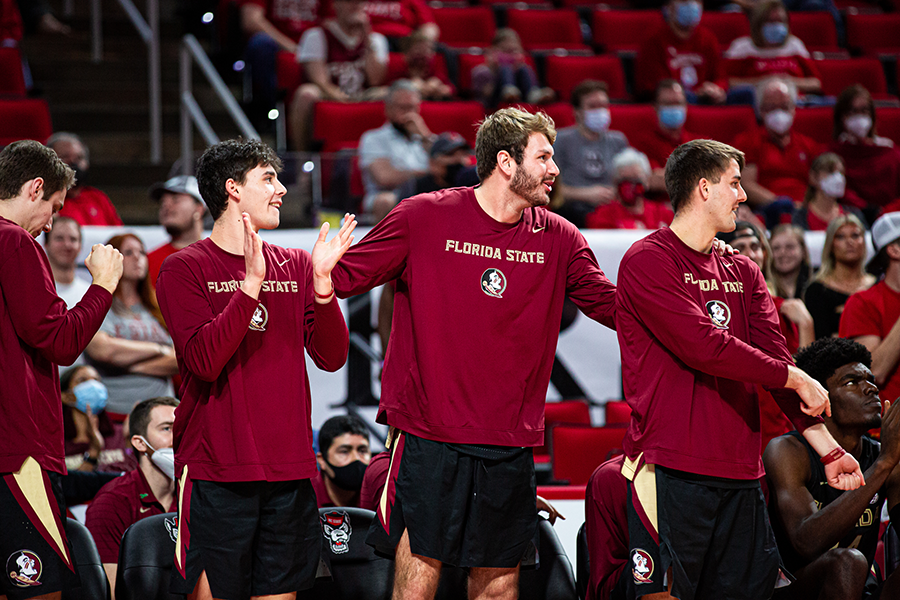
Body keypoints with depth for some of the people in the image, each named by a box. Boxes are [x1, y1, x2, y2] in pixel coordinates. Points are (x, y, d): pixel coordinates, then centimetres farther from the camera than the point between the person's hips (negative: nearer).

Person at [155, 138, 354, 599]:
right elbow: (205, 361, -15)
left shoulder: (295, 266, 13)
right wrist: (252, 282, -21)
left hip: (289, 473, 5)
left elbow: (331, 357, 4)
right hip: (215, 471, -4)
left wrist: (322, 280, -9)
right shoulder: (184, 268, -1)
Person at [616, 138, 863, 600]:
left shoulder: (743, 272, 18)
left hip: (740, 475, 7)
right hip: (671, 470, -7)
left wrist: (827, 447, -1)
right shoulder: (647, 261, -5)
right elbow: (705, 347, -16)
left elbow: (774, 358, 10)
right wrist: (796, 379, -8)